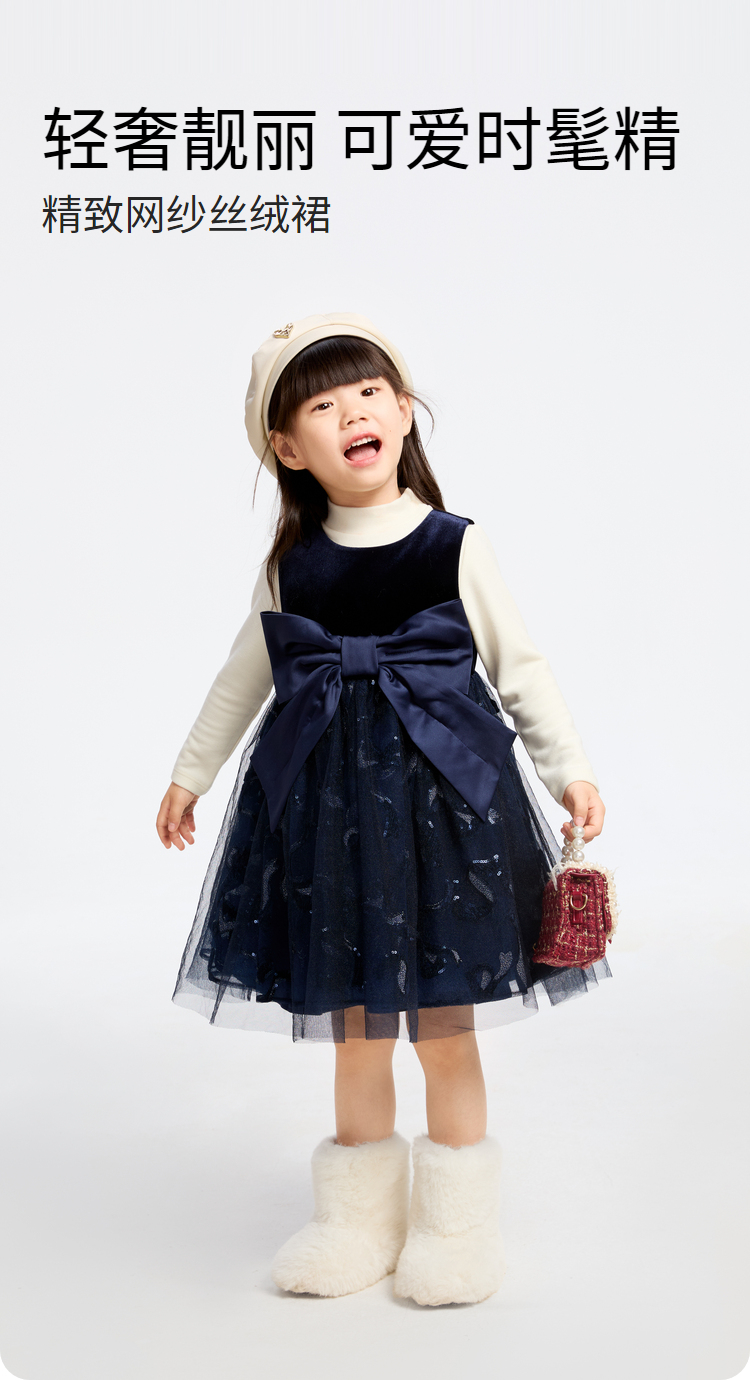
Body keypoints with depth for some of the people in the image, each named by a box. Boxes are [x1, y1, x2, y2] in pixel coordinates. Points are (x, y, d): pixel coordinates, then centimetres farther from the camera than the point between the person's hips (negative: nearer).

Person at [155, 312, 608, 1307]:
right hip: (324, 806, 3)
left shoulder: (455, 549, -4)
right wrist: (190, 774, 22)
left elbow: (519, 665, 4)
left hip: (442, 796, -2)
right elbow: (243, 677, 16)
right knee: (351, 1028, 13)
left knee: (447, 1028, 6)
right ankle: (361, 1218, 30)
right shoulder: (290, 568, 3)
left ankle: (455, 1223, 24)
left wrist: (568, 769, 2)